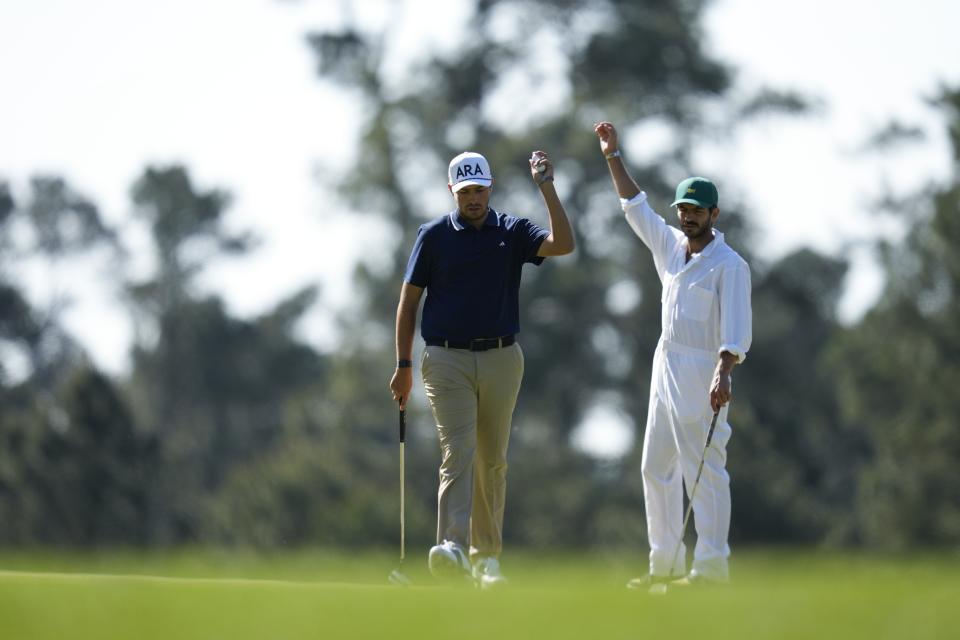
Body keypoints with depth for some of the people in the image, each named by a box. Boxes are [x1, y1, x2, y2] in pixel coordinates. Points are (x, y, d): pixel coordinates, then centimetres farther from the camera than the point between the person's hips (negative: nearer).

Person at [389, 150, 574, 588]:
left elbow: (563, 244, -14)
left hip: (501, 359, 2)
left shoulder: (512, 232, 4)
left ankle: (485, 555, 18)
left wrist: (546, 186, -18)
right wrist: (403, 365, 1)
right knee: (458, 452, -17)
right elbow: (409, 300, 5)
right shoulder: (434, 235, 2)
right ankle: (452, 548, -29)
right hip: (447, 359, -2)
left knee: (492, 461, 8)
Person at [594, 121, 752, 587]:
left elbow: (736, 328, -19)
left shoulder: (729, 265, -10)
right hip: (666, 369, 9)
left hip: (703, 372, -9)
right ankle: (666, 562, 15)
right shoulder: (670, 246, 13)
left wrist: (724, 373, -32)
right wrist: (614, 158, 18)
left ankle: (711, 566, -13)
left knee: (704, 470, -11)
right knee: (656, 468, 10)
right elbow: (636, 207, 22)